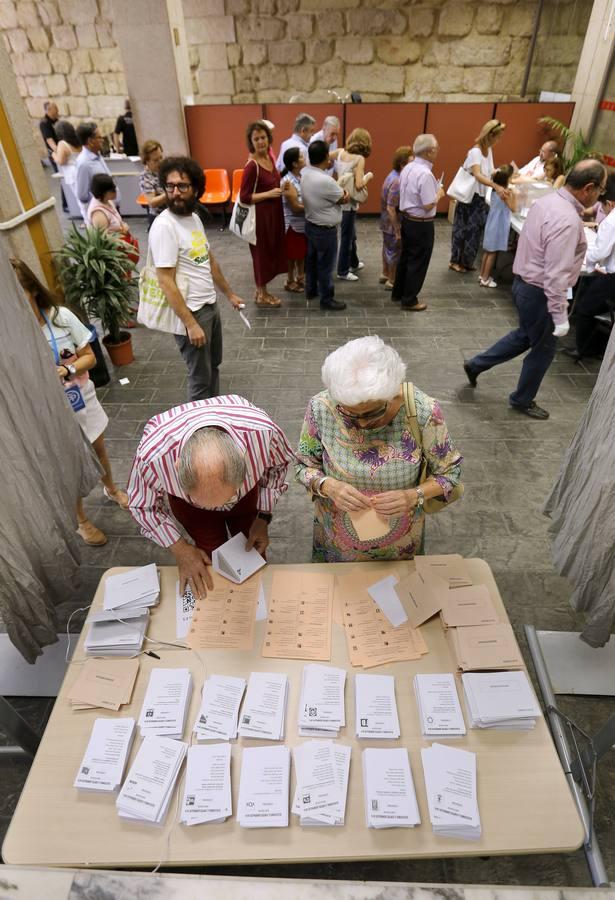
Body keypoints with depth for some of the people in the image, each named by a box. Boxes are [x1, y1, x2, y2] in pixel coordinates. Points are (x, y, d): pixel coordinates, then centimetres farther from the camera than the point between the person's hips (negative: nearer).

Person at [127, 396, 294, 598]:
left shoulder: (262, 431, -42)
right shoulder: (153, 454, -42)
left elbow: (278, 464, -14)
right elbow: (143, 506, -17)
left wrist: (263, 517, -16)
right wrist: (180, 549, -20)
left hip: (248, 494, 1)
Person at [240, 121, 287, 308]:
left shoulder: (269, 157, 5)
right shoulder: (251, 166, -20)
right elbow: (244, 197, -20)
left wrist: (280, 188, 6)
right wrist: (269, 194, -21)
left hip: (273, 213, 9)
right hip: (260, 216, -9)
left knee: (271, 252, 16)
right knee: (262, 253, 3)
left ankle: (262, 291, 29)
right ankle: (261, 295, 17)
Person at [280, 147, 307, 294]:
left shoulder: (302, 177, 4)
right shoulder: (288, 182, -21)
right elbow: (296, 207, -23)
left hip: (304, 222, 8)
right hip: (293, 224, -8)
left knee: (302, 252, 18)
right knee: (292, 254, 6)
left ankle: (300, 277, 34)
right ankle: (290, 281, 20)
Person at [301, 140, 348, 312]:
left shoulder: (305, 173, -3)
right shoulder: (325, 181, -29)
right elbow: (343, 199, -12)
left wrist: (337, 190, -3)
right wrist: (344, 192, 8)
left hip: (310, 225, 9)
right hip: (325, 230, -9)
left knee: (312, 259, 21)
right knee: (325, 266, 3)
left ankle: (311, 290, 37)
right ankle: (327, 299, 15)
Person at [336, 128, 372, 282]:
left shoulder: (341, 153, 1)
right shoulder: (360, 159, -18)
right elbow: (359, 185, -24)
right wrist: (368, 175, -7)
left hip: (340, 199, 8)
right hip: (348, 202, -8)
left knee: (351, 234, 24)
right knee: (346, 237, 5)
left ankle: (354, 262, 40)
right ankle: (343, 271, 16)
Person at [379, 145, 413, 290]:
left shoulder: (394, 175, 4)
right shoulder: (397, 182, -26)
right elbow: (391, 209, -27)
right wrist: (397, 231, -24)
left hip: (386, 222, 10)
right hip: (393, 224, -10)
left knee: (387, 248, 22)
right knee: (395, 252, 4)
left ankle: (385, 274, 38)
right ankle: (392, 281, 17)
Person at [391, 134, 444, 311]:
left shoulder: (408, 168, 4)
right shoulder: (425, 174, -23)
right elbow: (428, 205, -24)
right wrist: (439, 194, -6)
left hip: (406, 219, 9)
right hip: (421, 224, -9)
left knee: (405, 257, 19)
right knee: (418, 262, 3)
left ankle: (398, 292, 31)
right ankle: (409, 300, 12)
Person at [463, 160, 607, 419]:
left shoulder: (546, 201, 2)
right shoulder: (568, 221, -26)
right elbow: (556, 275, -28)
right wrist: (560, 316, -24)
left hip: (524, 282, 9)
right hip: (539, 292, -9)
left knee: (525, 335, 28)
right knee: (543, 348, 10)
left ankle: (476, 364, 31)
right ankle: (522, 399, 28)